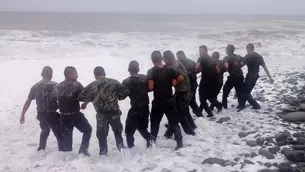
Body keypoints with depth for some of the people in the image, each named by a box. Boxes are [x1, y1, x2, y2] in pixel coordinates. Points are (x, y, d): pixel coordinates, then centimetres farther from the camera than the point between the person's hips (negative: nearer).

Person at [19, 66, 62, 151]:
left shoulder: (35, 86, 4)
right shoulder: (55, 85, -10)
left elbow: (28, 102, 5)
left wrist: (22, 115, 12)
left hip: (41, 115, 6)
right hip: (52, 115, -6)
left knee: (45, 131, 30)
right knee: (59, 134, 6)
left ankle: (41, 148, 41)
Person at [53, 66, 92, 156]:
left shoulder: (58, 87, 3)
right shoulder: (76, 85, -12)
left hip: (64, 116, 5)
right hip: (76, 115, -5)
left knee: (66, 137, 17)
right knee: (87, 130, 15)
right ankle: (83, 149, 2)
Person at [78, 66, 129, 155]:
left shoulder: (92, 86, -6)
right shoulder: (114, 82, -3)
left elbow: (80, 97, -6)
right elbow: (126, 91, -6)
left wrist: (87, 101, 13)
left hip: (101, 115, -1)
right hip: (114, 112, 1)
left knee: (101, 133, 17)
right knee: (117, 130, 25)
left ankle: (103, 151, 21)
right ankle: (120, 144, 14)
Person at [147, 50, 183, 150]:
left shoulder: (151, 72, -13)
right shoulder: (169, 69, -3)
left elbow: (150, 88, -21)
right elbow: (181, 79, -4)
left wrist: (146, 89, 0)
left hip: (158, 103, -2)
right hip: (169, 101, 2)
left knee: (154, 123, 14)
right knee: (174, 122, 11)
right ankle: (179, 142, 11)